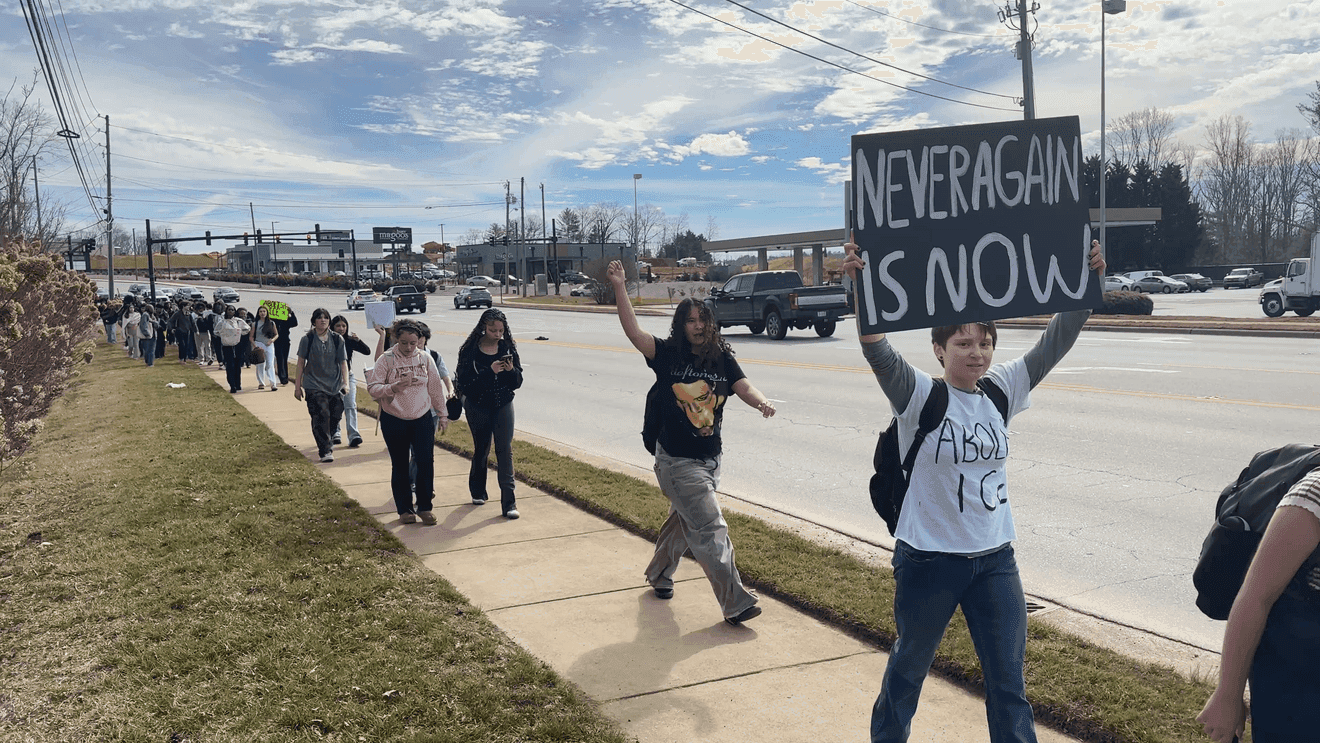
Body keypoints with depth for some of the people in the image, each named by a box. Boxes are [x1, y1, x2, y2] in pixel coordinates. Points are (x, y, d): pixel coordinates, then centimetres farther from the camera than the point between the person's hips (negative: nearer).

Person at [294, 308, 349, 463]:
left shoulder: (337, 339, 4)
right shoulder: (307, 339, 0)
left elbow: (343, 362, 5)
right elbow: (301, 362, 5)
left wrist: (345, 382, -5)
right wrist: (298, 385, 5)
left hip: (335, 385, 3)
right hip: (314, 385, -3)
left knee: (335, 415, 6)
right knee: (321, 416, -13)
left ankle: (327, 442, 33)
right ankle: (325, 450, -10)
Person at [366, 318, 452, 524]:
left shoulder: (425, 359, 1)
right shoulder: (386, 360, -6)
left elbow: (436, 388, 9)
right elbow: (372, 388, -9)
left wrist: (442, 414, 13)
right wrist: (394, 387, -25)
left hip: (423, 419, 1)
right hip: (394, 421, -1)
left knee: (426, 462, -4)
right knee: (400, 466, 8)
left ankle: (424, 507, 11)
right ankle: (405, 509, 21)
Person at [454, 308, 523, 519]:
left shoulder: (508, 348, -3)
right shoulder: (469, 350, -11)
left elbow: (517, 382, -1)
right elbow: (464, 383, -19)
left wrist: (511, 370, -22)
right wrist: (489, 371, -29)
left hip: (503, 406, 1)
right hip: (478, 407, -1)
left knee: (505, 449, -7)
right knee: (481, 449, 13)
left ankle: (509, 503, -8)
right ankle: (477, 492, 37)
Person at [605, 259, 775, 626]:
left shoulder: (722, 358, 1)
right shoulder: (668, 355, -9)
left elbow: (744, 387, -9)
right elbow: (633, 331, -18)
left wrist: (761, 402, -31)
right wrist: (619, 287, -25)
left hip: (710, 459, 5)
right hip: (677, 461, -5)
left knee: (684, 520, 23)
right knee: (711, 530, -8)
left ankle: (659, 573, 47)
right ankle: (735, 603, -3)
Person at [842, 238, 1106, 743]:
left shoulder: (1002, 390, 0)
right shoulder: (919, 396, -14)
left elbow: (1055, 343, -6)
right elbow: (878, 352, -30)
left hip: (995, 559, 4)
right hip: (929, 559, -4)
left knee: (1009, 683, 13)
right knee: (909, 667, 18)